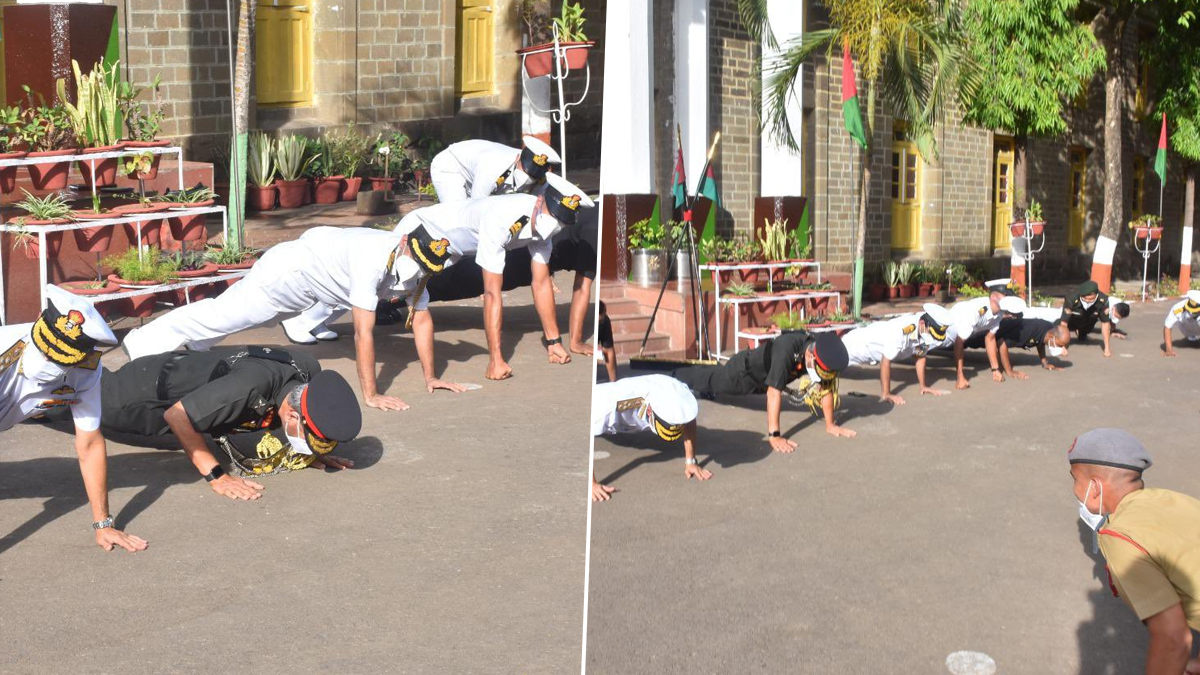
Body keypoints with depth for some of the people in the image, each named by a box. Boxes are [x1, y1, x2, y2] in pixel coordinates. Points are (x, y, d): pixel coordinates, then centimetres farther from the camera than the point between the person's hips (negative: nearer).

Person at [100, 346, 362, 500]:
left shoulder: (311, 373, -26)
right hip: (148, 384, -6)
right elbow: (177, 416, -38)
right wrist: (216, 476, -37)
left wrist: (315, 452, -16)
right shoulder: (250, 386, -47)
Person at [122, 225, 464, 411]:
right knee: (225, 313, 1)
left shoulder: (418, 266, -16)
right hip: (289, 269, -7)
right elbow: (364, 333, -40)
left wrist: (430, 377, -7)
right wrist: (371, 395, -38)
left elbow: (422, 320, -5)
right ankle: (141, 345, 12)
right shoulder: (374, 260, -40)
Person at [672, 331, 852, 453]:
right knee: (711, 380, 24)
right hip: (746, 370, -5)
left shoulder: (823, 355, -32)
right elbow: (774, 393, -50)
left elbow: (826, 388, -20)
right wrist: (774, 435, -52)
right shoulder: (786, 349, -49)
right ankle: (676, 375, 52)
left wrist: (830, 425, -21)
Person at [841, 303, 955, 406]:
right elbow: (885, 362, -38)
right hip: (860, 342, -7)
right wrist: (886, 394, -33)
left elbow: (920, 357, -6)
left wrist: (924, 386, -6)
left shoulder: (926, 332, -23)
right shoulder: (900, 331, -45)